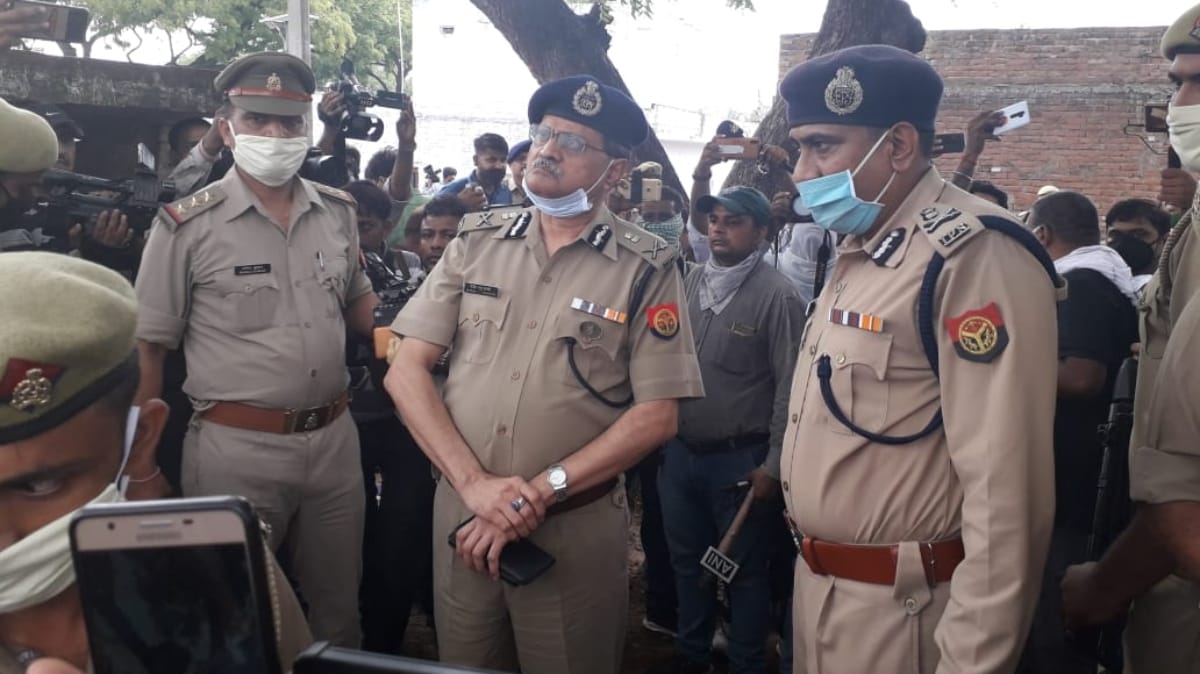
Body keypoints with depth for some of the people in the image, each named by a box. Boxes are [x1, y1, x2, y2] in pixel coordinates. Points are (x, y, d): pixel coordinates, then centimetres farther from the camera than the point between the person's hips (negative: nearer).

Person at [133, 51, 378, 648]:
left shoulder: (337, 211, 5)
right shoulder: (188, 225, -8)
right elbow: (148, 347, -5)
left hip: (334, 439, 4)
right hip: (236, 449, -4)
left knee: (337, 609, 18)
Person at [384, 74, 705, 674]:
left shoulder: (646, 269, -5)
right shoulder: (476, 242, 2)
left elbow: (655, 416, -8)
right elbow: (405, 371, -1)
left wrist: (539, 493, -14)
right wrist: (474, 484, -13)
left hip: (576, 529, -2)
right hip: (461, 512, 3)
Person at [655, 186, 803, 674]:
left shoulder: (776, 295, -13)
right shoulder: (691, 282, 5)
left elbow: (789, 387, -14)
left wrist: (773, 465, -14)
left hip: (740, 459, -6)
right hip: (681, 452, 6)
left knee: (744, 569, 10)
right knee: (687, 559, 19)